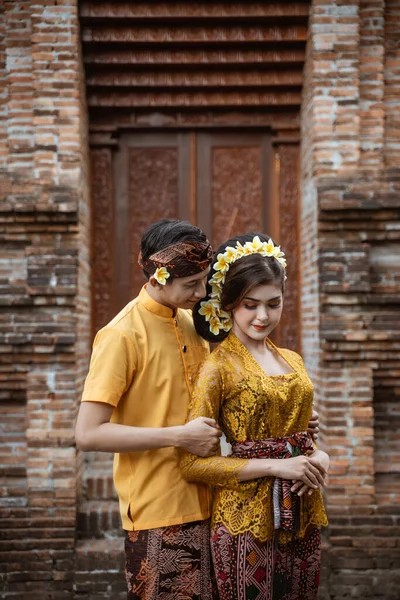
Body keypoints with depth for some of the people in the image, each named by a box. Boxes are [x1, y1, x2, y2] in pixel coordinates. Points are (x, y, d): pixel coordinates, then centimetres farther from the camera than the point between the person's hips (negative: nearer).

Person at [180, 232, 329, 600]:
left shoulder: (293, 361, 8)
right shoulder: (218, 367, -10)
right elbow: (192, 463, -14)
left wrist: (319, 458, -3)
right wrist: (275, 466, -18)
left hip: (302, 514, 6)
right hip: (246, 518, -6)